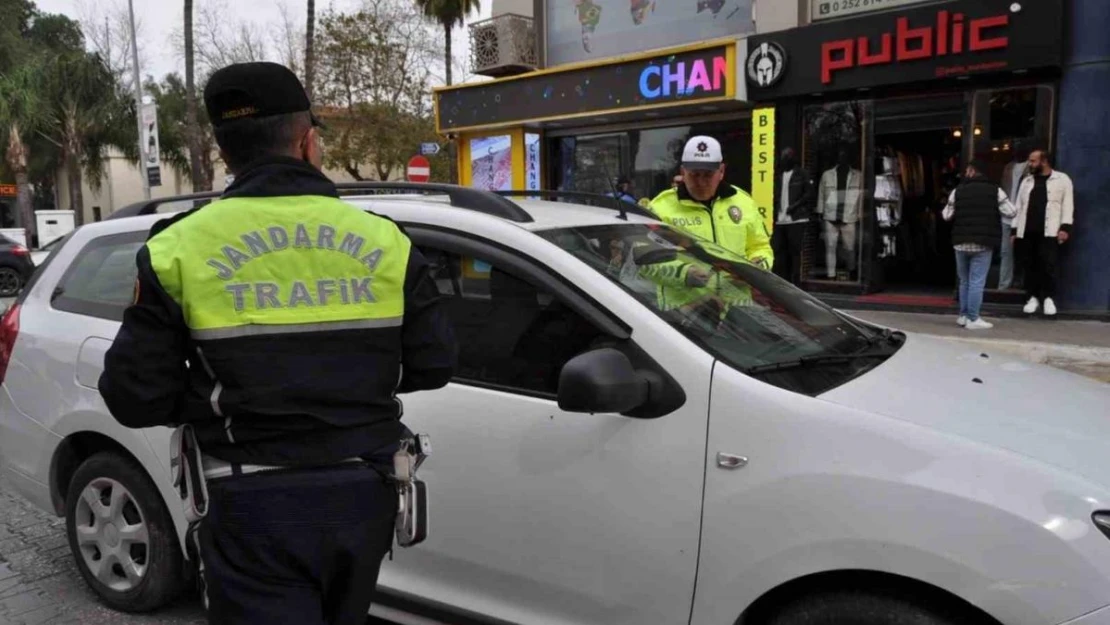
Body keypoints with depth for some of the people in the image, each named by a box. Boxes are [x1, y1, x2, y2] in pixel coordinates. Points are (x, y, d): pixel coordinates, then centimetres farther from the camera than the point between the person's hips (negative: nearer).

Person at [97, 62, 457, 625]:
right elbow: (433, 364, -1)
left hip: (254, 505, -3)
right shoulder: (382, 240, -4)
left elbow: (135, 397, -6)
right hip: (362, 494, 4)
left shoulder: (181, 249, -8)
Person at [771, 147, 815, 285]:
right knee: (779, 250, 4)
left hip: (797, 219, -6)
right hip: (781, 220, 6)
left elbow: (810, 193, -7)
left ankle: (795, 282, -2)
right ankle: (782, 280, 11)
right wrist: (775, 214, 7)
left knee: (795, 251, -6)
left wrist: (795, 205, -15)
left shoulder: (802, 174, 1)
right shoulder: (780, 176, 19)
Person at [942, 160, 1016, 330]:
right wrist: (997, 207, 18)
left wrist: (943, 210, 28)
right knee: (977, 282, -2)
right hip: (983, 243, -3)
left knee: (964, 281, 15)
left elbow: (947, 216, 7)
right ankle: (973, 319, -3)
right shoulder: (995, 190, 0)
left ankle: (964, 315, 19)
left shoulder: (958, 191, 4)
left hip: (961, 243, 3)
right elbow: (1011, 212, -1)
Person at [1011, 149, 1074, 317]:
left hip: (1049, 232, -4)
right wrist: (1014, 229, 11)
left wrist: (1065, 227, -11)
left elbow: (1067, 204, -1)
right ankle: (1033, 297, 15)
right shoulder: (1026, 181, 17)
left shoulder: (1062, 180, 4)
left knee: (1049, 265, -7)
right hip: (1027, 232, 4)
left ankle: (1049, 298, 3)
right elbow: (1019, 207, 17)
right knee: (1030, 265, 6)